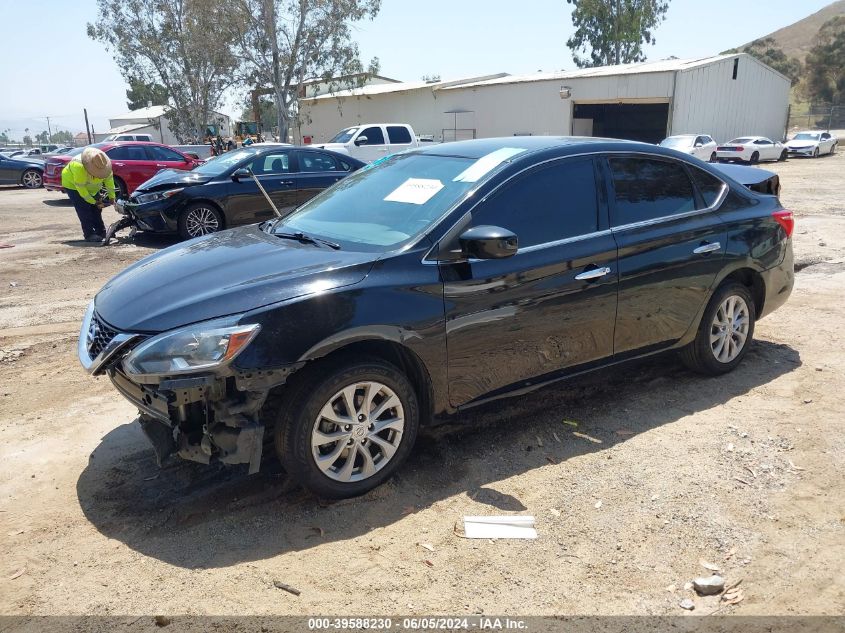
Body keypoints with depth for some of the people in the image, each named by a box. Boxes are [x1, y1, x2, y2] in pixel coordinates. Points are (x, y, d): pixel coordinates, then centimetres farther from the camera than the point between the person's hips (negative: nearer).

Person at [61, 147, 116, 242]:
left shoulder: (102, 164, -26)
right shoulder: (79, 166, -41)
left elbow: (109, 179, -11)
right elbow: (80, 188, -32)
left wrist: (111, 196, -10)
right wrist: (94, 201, -25)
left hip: (90, 186, 6)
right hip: (72, 184, -6)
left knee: (96, 208, 5)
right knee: (84, 209, -15)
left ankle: (101, 232, 13)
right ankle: (89, 235, -14)